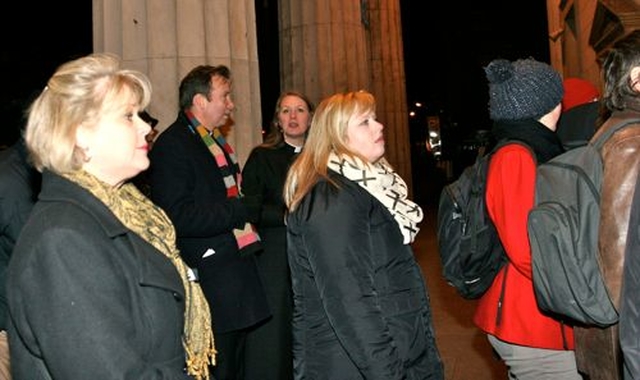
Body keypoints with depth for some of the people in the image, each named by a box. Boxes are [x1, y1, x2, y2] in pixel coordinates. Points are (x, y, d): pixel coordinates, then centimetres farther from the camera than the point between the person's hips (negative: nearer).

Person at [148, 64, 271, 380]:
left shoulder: (214, 141, 14)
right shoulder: (172, 146, -14)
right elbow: (181, 217, -24)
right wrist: (241, 210, -19)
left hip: (235, 277, 9)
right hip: (210, 285, -9)